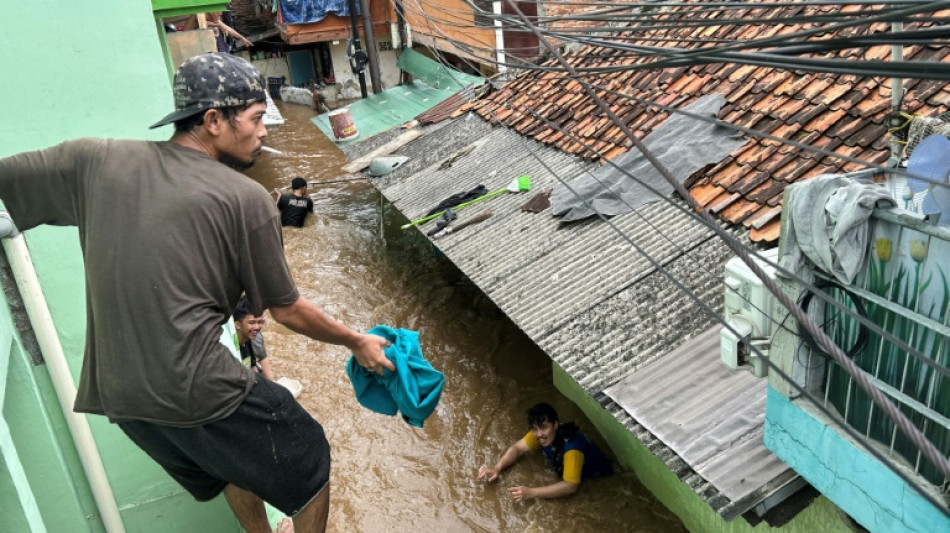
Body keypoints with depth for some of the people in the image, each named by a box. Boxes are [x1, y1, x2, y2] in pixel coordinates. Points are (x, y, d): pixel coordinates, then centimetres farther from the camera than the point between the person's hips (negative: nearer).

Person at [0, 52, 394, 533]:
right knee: (307, 462, 17)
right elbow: (287, 310, -1)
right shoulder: (245, 199, -10)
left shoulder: (95, 161, 1)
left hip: (116, 393, 7)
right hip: (195, 392, -6)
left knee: (237, 467, 30)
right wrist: (357, 343, 12)